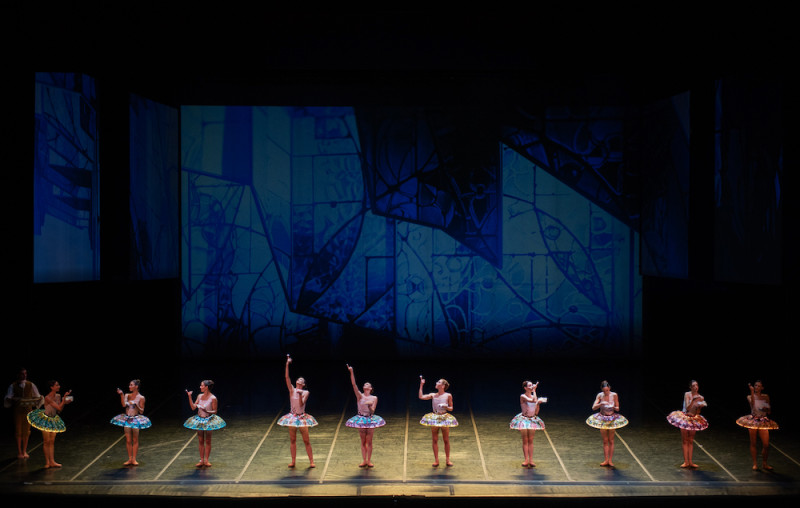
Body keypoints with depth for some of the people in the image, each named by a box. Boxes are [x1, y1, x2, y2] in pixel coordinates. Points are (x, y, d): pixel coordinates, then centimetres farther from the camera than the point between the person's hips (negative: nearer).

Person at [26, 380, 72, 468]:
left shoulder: (58, 396, 0)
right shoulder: (47, 398, -22)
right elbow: (59, 408, -25)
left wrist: (64, 402, -8)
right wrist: (64, 398, -26)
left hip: (53, 420, 7)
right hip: (45, 420, -7)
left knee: (52, 441, 8)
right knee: (46, 441, 1)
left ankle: (52, 461, 11)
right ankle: (47, 462, 9)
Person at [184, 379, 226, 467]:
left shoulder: (213, 398, -12)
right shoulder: (200, 396, 3)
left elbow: (215, 411, -8)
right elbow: (193, 407, 2)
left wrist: (207, 411, -25)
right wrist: (189, 397, -4)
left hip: (208, 420, -4)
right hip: (199, 420, 5)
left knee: (208, 441, 5)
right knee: (200, 441, 8)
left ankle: (206, 460, 14)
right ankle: (201, 460, 15)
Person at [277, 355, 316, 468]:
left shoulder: (305, 392, -2)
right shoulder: (292, 390, 1)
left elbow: (301, 404, -14)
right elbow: (287, 377, -10)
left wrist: (300, 394, -27)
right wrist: (287, 364, -18)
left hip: (302, 418, -1)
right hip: (292, 417, 1)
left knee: (306, 441, 0)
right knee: (292, 440, 6)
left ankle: (311, 461, 6)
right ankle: (293, 461, 16)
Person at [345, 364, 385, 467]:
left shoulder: (374, 398, 1)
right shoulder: (360, 396, -3)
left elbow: (373, 411, -2)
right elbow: (353, 384, -15)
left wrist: (370, 406, -24)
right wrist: (351, 372, -26)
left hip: (370, 419, 0)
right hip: (361, 419, 0)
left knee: (369, 441, 2)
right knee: (363, 441, 6)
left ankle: (369, 460, 10)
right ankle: (364, 461, 13)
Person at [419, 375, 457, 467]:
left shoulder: (448, 395, -4)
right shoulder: (433, 395, 1)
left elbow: (451, 408, 3)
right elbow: (421, 397, -9)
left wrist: (446, 407, -19)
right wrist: (421, 385, -8)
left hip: (444, 418, -2)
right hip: (434, 418, 2)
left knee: (446, 440, 4)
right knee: (435, 440, 4)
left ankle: (447, 459, 15)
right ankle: (436, 460, 11)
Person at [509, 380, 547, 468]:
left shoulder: (533, 396, 6)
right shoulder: (523, 396, -10)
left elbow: (536, 412, 7)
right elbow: (533, 400, -28)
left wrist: (538, 403, -9)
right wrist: (534, 390, -19)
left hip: (532, 420, 4)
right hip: (524, 420, -4)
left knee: (530, 441, 5)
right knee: (525, 440, -2)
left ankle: (531, 460, 5)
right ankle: (526, 460, 1)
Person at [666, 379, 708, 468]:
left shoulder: (701, 398, -2)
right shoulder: (687, 394, -11)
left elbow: (698, 412, 0)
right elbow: (687, 408, -20)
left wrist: (700, 406, -19)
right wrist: (693, 400, -30)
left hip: (694, 419, 3)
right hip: (685, 417, -3)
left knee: (691, 441, 8)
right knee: (685, 440, 0)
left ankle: (690, 462, 11)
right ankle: (686, 462, 3)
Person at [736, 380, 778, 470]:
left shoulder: (766, 397, 6)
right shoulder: (750, 397, 0)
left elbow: (769, 411, 9)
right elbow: (752, 403, -23)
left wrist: (766, 409, -13)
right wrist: (752, 391, -24)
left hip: (763, 422, 2)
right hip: (753, 421, -2)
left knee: (766, 444, -3)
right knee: (753, 443, 3)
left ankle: (764, 463, 14)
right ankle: (755, 464, 13)